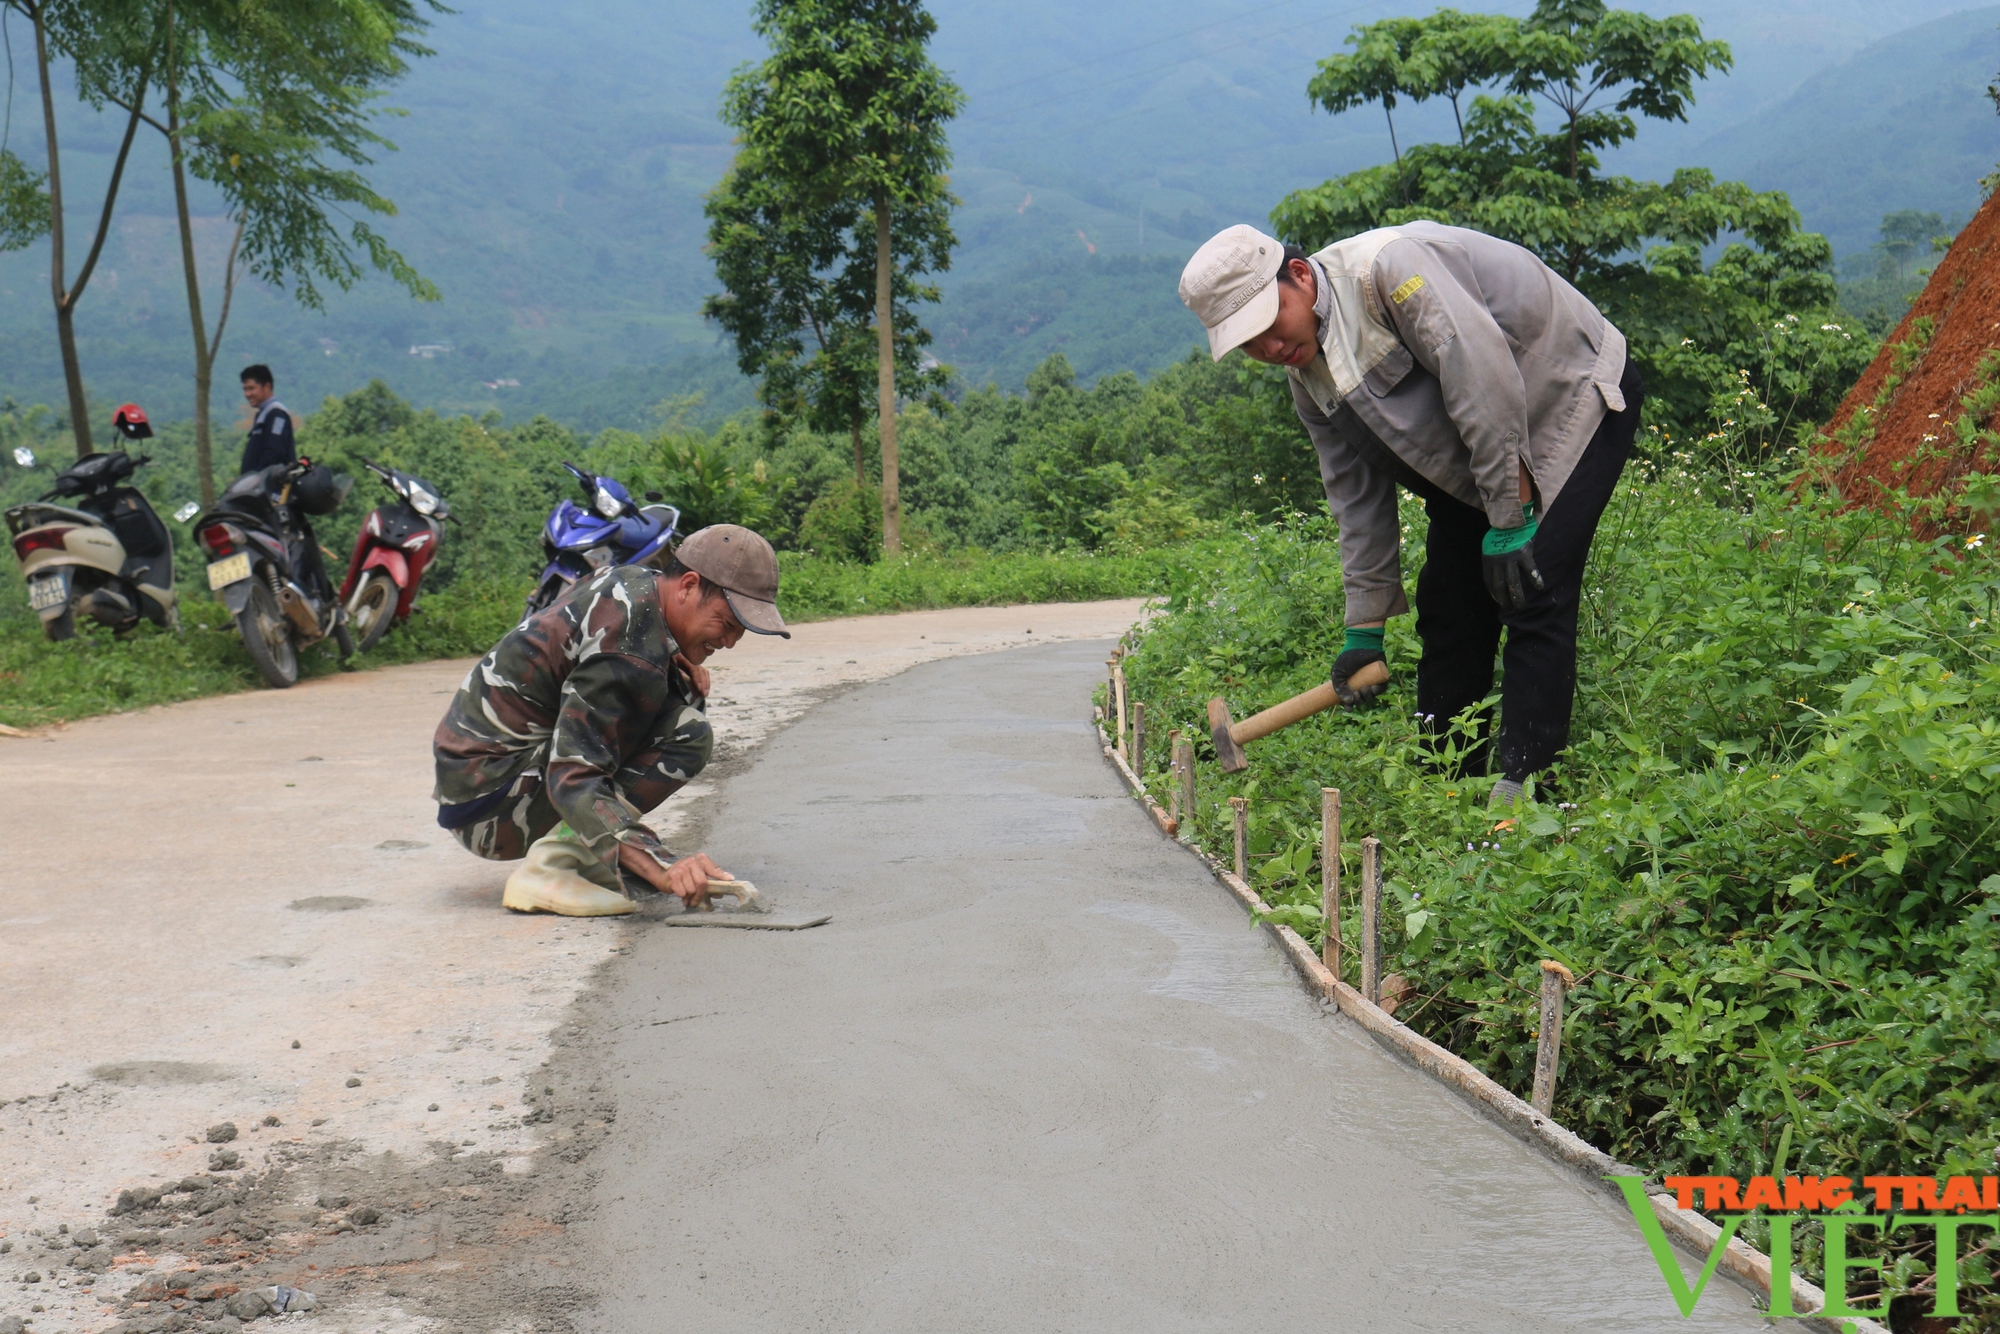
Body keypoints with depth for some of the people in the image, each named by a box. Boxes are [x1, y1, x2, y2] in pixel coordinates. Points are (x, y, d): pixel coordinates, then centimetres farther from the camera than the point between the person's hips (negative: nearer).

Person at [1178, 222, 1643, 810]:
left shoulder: (1385, 268, -28)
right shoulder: (1308, 379, -1)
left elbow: (1485, 379, -32)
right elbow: (1358, 497, 5)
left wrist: (1511, 519, -29)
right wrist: (1365, 629, 4)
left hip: (1572, 398, -8)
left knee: (1533, 601, -17)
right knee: (1448, 609, 5)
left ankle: (1521, 789, -16)